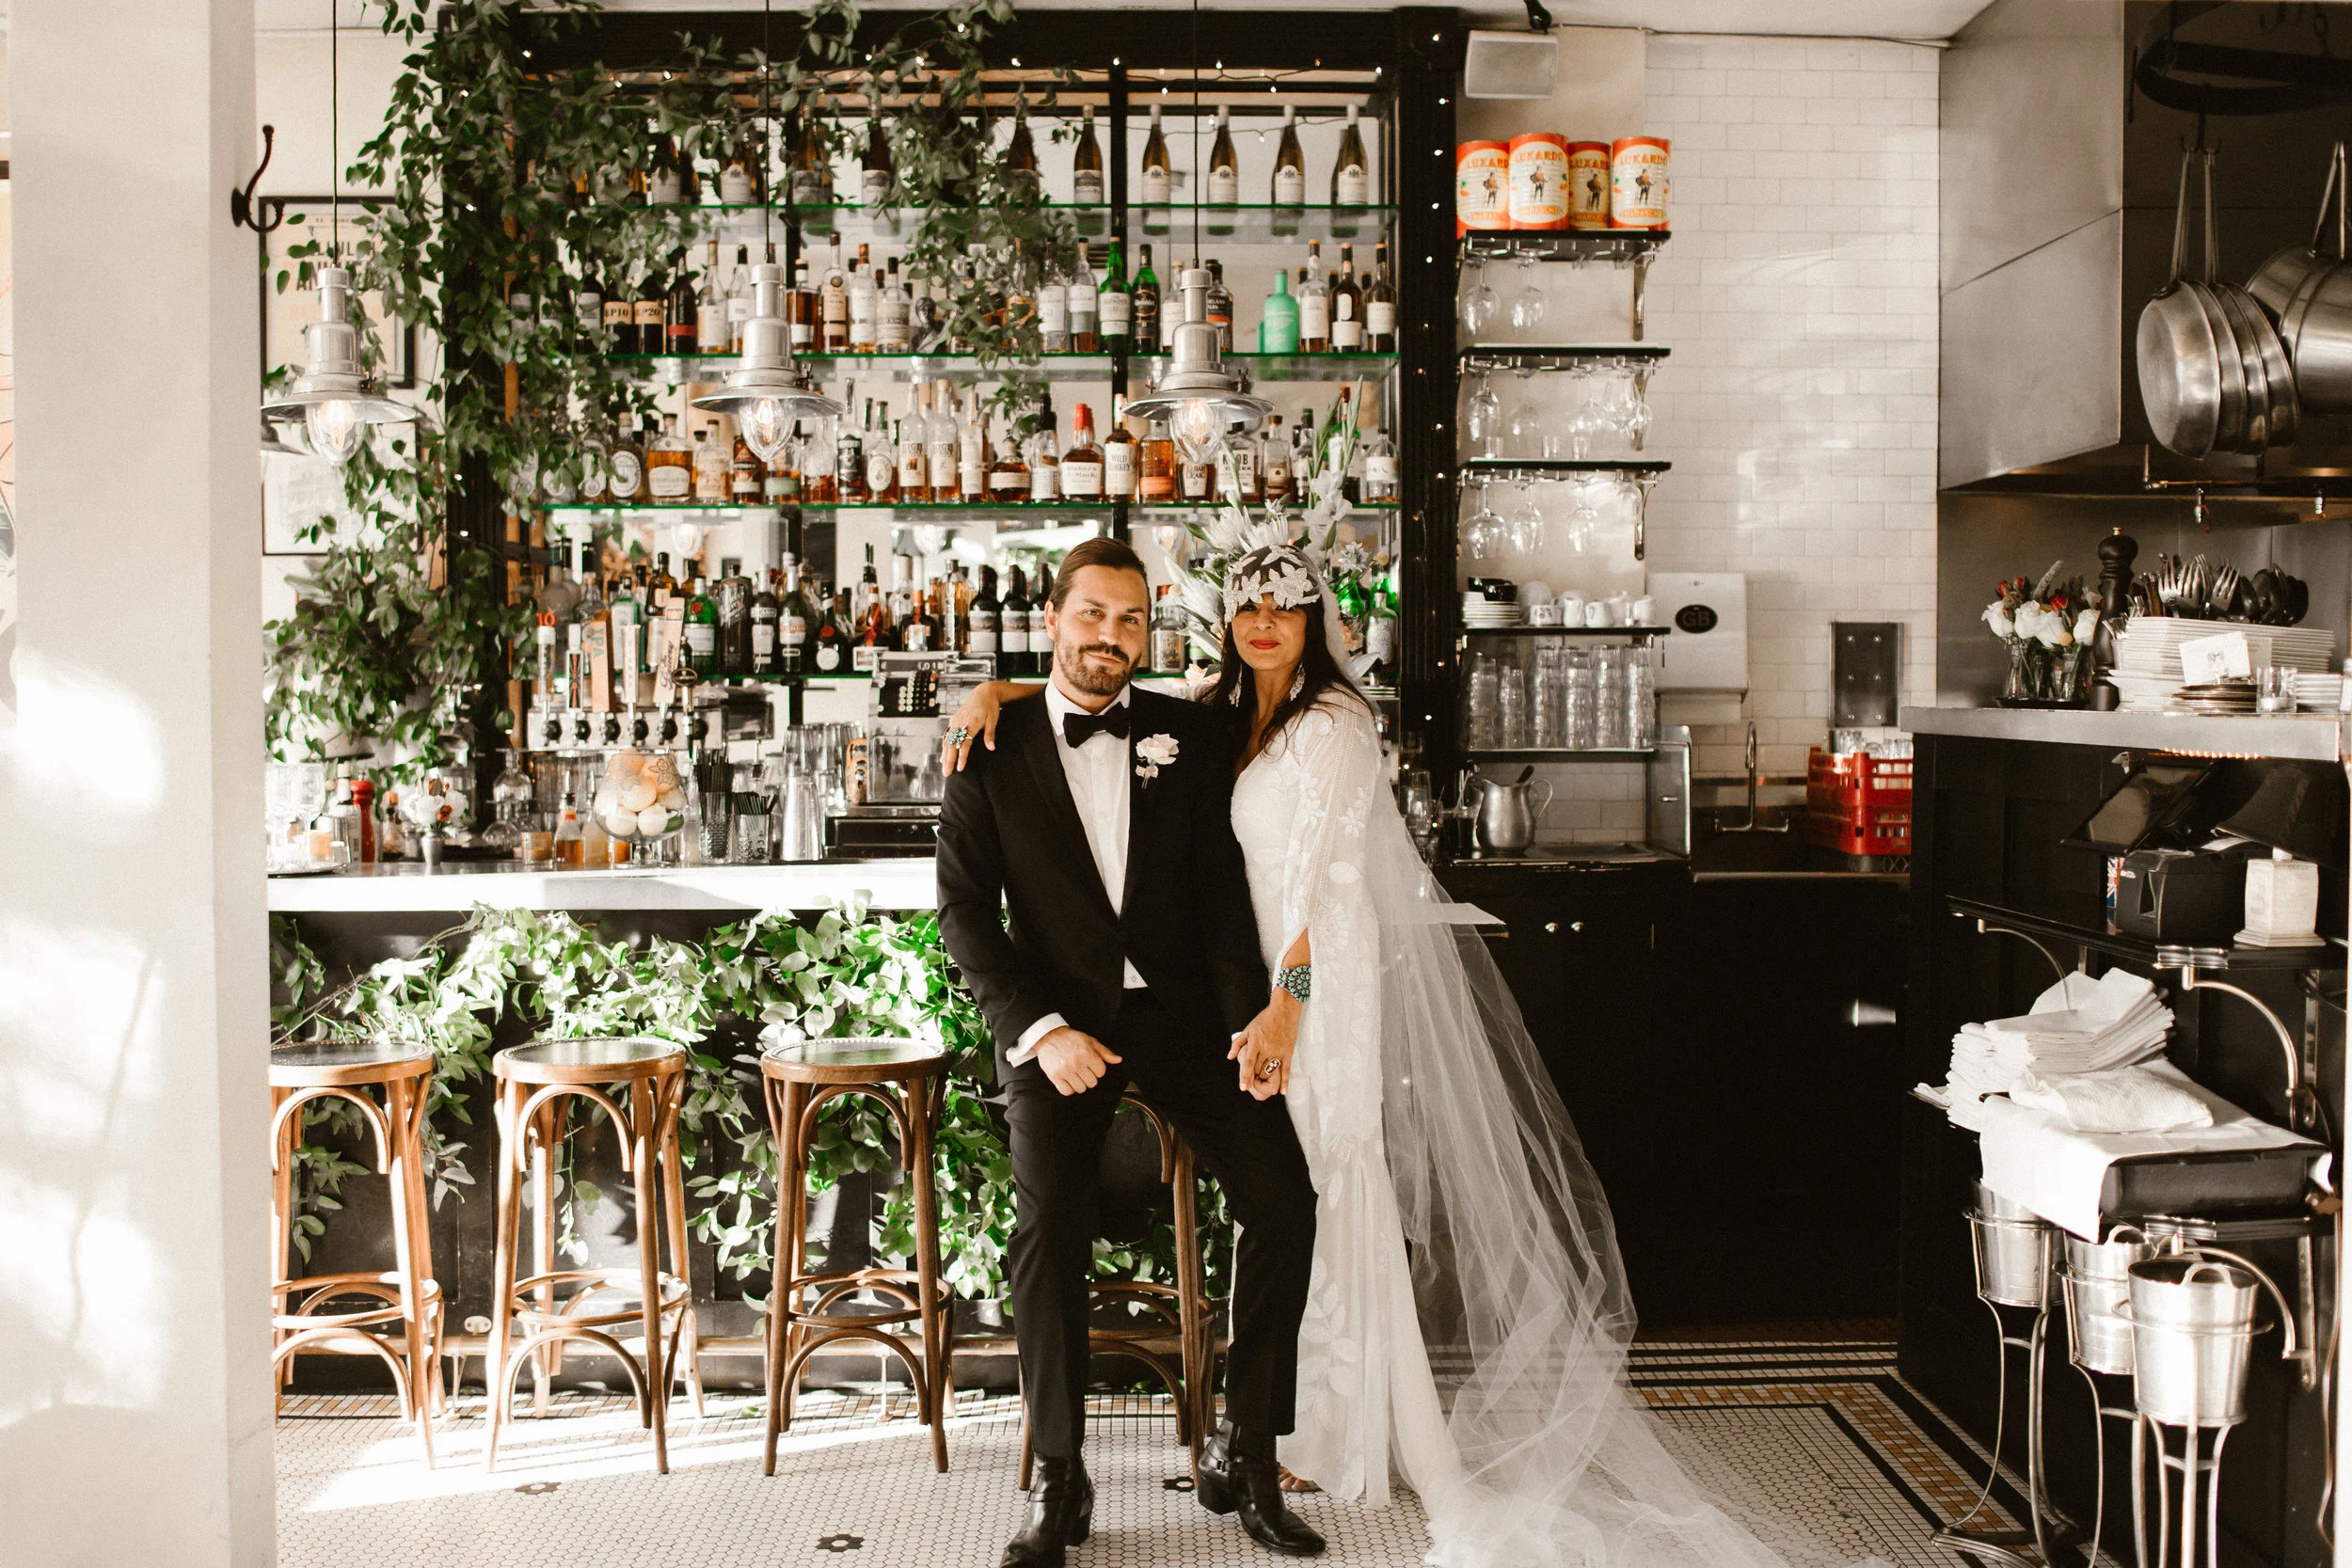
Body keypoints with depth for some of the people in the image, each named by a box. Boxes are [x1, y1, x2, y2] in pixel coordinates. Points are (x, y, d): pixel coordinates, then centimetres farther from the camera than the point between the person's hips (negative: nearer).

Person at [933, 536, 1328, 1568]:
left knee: (1283, 1198, -13)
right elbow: (964, 911, -1)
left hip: (1180, 1008, 2)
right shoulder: (991, 751, 3)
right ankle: (1058, 1483, -2)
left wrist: (1250, 1017, -11)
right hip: (1055, 1021, -1)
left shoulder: (1192, 738, 8)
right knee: (1047, 1229, -19)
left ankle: (1243, 1455, 2)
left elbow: (1221, 887, 3)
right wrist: (1038, 1029, -13)